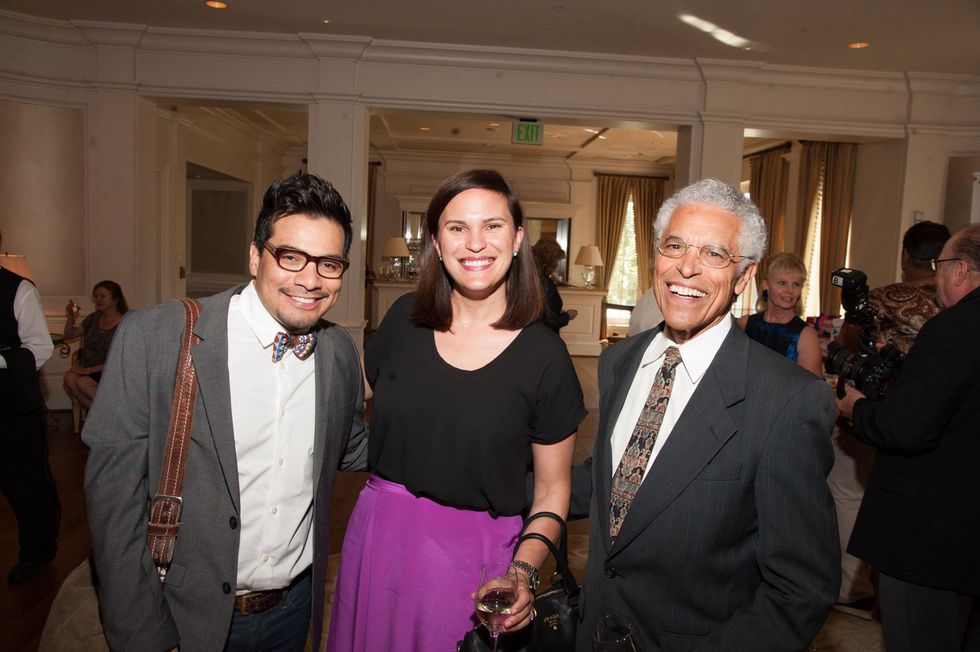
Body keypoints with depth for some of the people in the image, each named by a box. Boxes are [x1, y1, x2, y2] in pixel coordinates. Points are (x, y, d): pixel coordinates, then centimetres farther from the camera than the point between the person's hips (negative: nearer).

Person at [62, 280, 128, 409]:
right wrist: (70, 317, -3)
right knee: (69, 377, -24)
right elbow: (70, 335, 14)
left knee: (82, 382, -29)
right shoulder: (95, 317, 10)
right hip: (87, 369, 5)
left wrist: (89, 370, -18)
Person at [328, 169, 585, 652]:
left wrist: (524, 569, -17)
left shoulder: (544, 355, -11)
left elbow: (552, 488, -4)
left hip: (475, 554, -3)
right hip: (378, 538, 3)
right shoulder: (405, 319, -4)